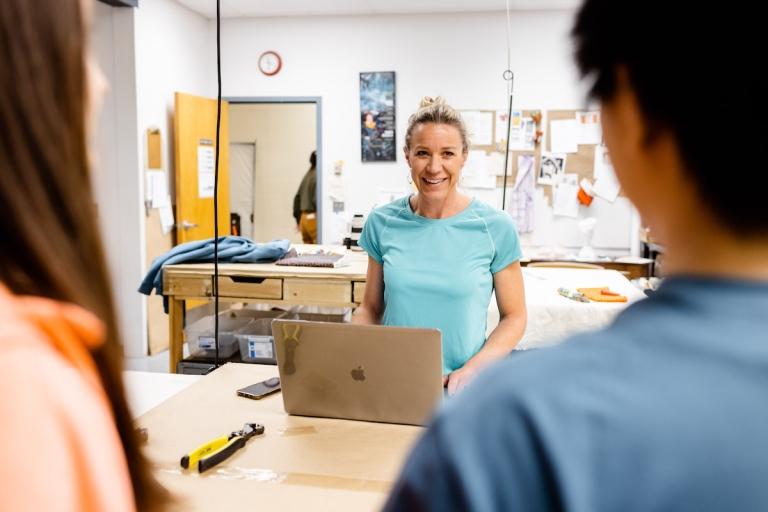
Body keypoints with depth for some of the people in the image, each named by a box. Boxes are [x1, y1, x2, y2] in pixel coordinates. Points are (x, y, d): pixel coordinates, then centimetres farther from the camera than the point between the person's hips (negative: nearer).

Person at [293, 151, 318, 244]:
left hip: (304, 218, 9)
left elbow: (297, 198, 20)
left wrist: (298, 220, 25)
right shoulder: (319, 176, -10)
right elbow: (317, 199, -20)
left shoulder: (308, 175, 15)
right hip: (314, 219, -9)